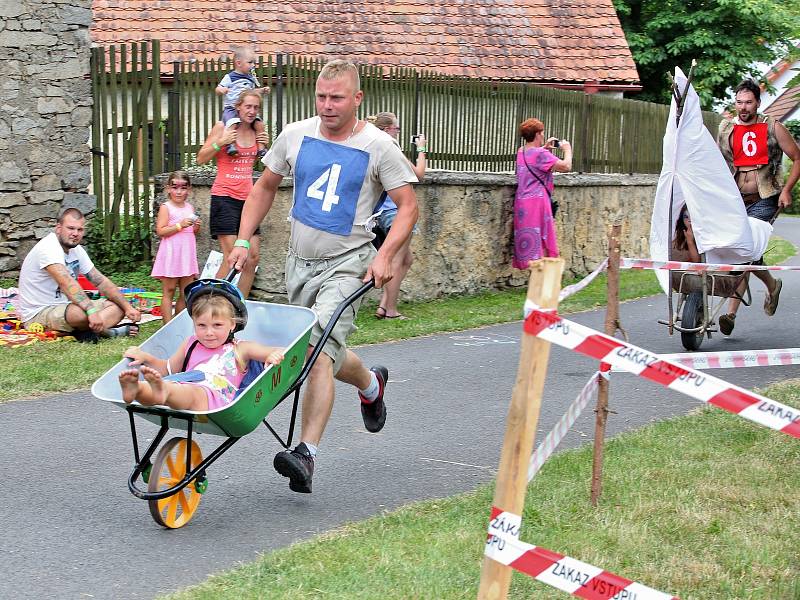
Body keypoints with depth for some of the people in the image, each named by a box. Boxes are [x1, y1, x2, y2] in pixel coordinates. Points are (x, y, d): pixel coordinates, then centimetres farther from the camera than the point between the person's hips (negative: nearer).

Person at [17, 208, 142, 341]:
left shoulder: (76, 250, 8)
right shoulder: (48, 248, -21)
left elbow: (101, 281, 10)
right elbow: (66, 283, -36)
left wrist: (127, 307, -2)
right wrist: (92, 311, -48)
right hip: (37, 314, -10)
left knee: (117, 306, 1)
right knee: (82, 313, -38)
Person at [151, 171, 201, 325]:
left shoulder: (190, 208, 13)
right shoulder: (166, 208, -6)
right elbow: (160, 231, -14)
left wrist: (196, 227, 2)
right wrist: (180, 225, -20)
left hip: (187, 254, 6)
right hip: (171, 254, -6)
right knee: (169, 291, -3)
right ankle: (168, 325, -3)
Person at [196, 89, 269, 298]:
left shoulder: (256, 132, 12)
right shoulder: (222, 127, -3)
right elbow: (201, 158, -2)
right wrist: (221, 142, -16)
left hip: (247, 198, 6)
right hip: (225, 197, -6)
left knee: (252, 258, 3)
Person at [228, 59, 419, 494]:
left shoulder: (377, 147, -8)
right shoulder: (296, 136, 3)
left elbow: (408, 206, -5)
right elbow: (265, 187, 15)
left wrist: (384, 256, -18)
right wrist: (242, 241, 7)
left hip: (347, 264, -5)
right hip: (300, 261, 5)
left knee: (319, 352, -20)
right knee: (321, 353, 16)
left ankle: (306, 453, -22)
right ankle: (371, 384, 47)